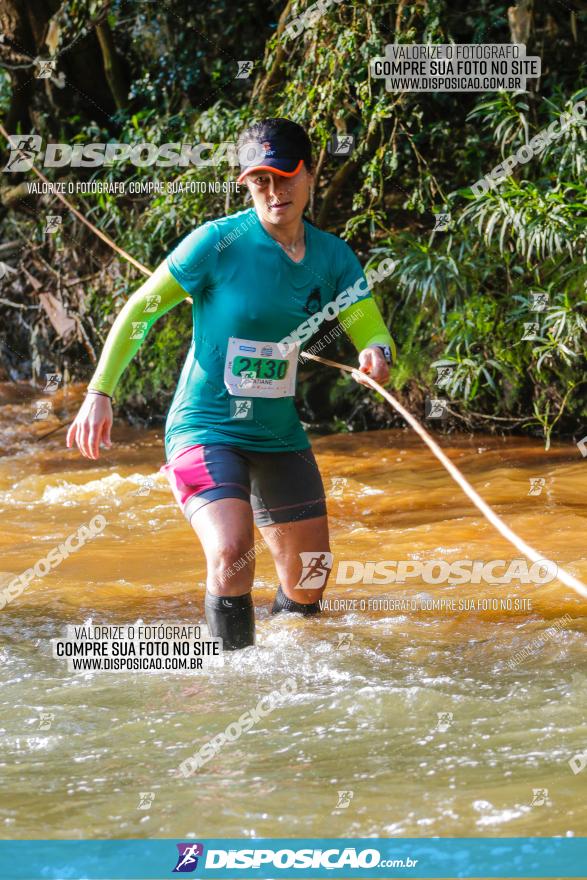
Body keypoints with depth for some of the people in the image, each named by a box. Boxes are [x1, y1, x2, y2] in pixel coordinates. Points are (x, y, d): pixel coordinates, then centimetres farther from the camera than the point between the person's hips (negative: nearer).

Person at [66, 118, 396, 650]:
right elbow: (142, 310, -7)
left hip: (280, 436, 6)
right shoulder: (218, 243, -15)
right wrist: (100, 392, -11)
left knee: (309, 586, 11)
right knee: (232, 554, -30)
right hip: (205, 428, -5)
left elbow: (373, 333, -2)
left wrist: (376, 356, -27)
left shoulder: (331, 257, -1)